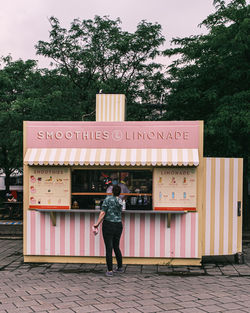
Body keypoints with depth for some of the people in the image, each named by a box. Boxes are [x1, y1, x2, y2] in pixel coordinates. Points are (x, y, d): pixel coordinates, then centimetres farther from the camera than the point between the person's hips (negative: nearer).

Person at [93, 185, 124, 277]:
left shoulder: (108, 199, -9)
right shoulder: (121, 202, 9)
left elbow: (103, 213, -14)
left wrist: (97, 224, -6)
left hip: (108, 225, -5)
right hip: (118, 225, 5)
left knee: (109, 248, -1)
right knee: (116, 247, 19)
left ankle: (110, 271, 0)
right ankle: (120, 267, 28)